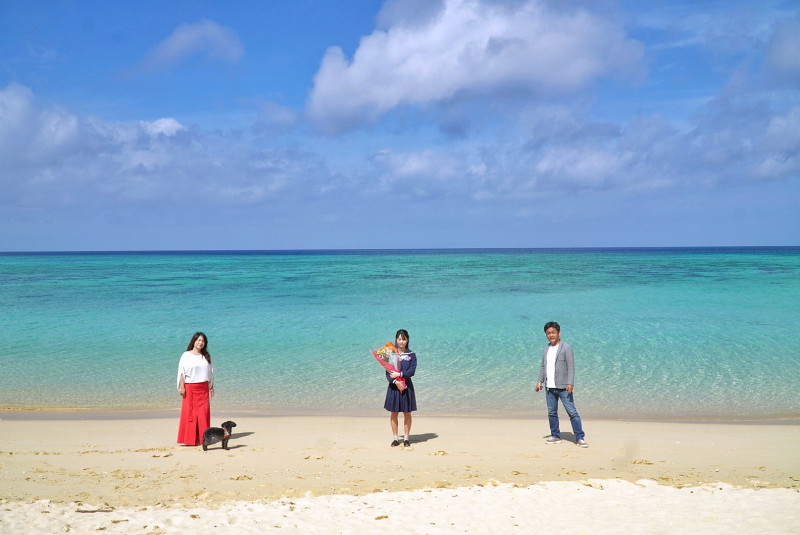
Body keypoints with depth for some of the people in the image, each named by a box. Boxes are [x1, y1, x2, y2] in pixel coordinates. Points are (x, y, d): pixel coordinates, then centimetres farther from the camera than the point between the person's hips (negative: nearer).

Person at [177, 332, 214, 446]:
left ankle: (202, 437, 5)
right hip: (190, 388, -4)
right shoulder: (186, 355, 0)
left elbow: (210, 373, 17)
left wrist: (211, 387, 13)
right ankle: (190, 439, -2)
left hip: (203, 388, 4)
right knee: (189, 413, -5)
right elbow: (181, 372, -3)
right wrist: (182, 387, -10)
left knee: (204, 413, 0)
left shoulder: (206, 356, 13)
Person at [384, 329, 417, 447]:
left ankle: (406, 437, 15)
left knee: (407, 413, 5)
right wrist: (395, 381, -19)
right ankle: (395, 437, 14)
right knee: (394, 413, 4)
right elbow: (388, 372, -5)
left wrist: (399, 374, -18)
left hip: (407, 386, 0)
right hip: (393, 387, 0)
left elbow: (411, 371, -8)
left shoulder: (411, 355, 2)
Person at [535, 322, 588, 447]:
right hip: (549, 388, 6)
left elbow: (571, 366, -10)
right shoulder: (546, 350, 16)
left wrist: (570, 383, -18)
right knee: (551, 413, 10)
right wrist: (540, 381, 10)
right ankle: (555, 436, 21)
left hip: (563, 387, -6)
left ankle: (580, 438, -4)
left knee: (572, 412, -7)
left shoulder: (566, 347, -4)